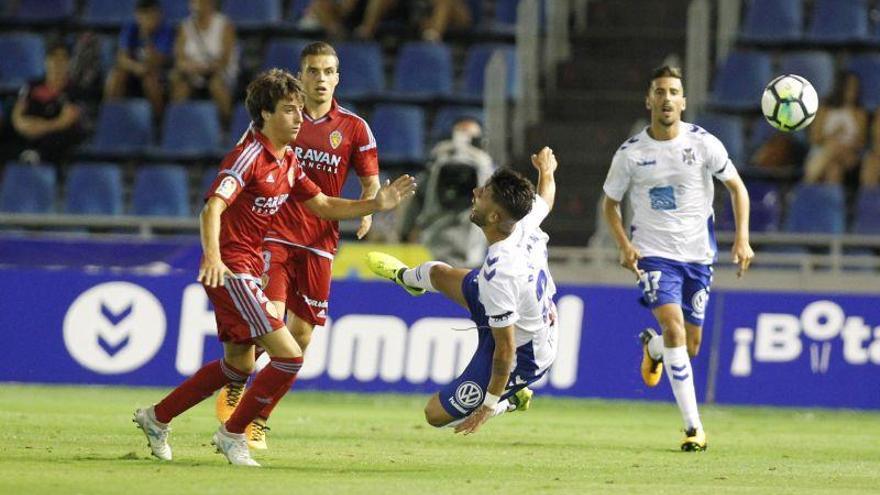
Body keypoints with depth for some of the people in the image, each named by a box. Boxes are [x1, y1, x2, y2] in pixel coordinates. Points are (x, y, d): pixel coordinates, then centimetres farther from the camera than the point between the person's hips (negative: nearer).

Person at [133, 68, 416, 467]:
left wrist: (377, 203, 9)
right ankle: (233, 433, 1)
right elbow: (212, 209, -29)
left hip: (248, 269, 10)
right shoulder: (249, 155, -18)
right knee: (288, 356, -14)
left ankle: (156, 418, 32)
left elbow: (322, 205, 20)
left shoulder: (288, 161, 10)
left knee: (239, 364, 22)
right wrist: (212, 256, -46)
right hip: (229, 269, -10)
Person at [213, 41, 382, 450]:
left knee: (301, 334, 4)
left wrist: (366, 211, -11)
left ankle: (259, 420, 18)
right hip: (275, 235, -2)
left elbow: (370, 181, 9)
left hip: (319, 244, 2)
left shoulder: (354, 128, 3)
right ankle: (234, 388, 7)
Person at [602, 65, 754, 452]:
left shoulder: (703, 144, -7)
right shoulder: (630, 154, -7)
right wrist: (625, 246, -10)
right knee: (674, 326, -23)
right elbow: (610, 203, 6)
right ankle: (693, 427, -20)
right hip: (653, 254, -2)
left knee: (690, 346, 7)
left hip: (697, 255, 2)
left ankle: (652, 347, 47)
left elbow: (737, 188, 4)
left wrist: (742, 239, -7)